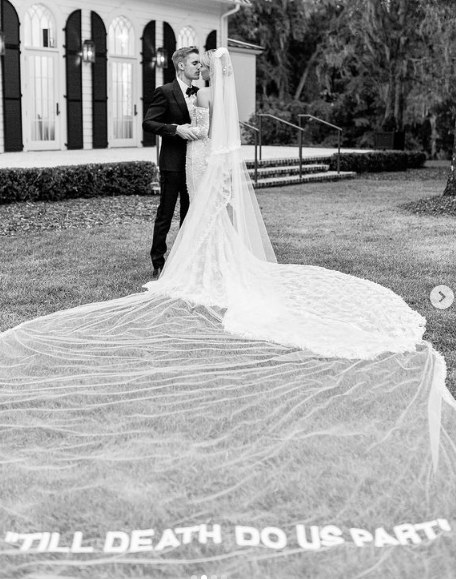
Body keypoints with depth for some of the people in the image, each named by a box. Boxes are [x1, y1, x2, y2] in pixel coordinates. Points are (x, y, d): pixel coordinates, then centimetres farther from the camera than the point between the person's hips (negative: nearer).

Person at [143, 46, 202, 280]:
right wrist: (176, 129, -21)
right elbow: (148, 123, -12)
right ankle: (158, 265, 7)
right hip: (173, 162, -6)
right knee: (165, 214, -1)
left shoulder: (199, 93, 13)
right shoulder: (165, 92, -7)